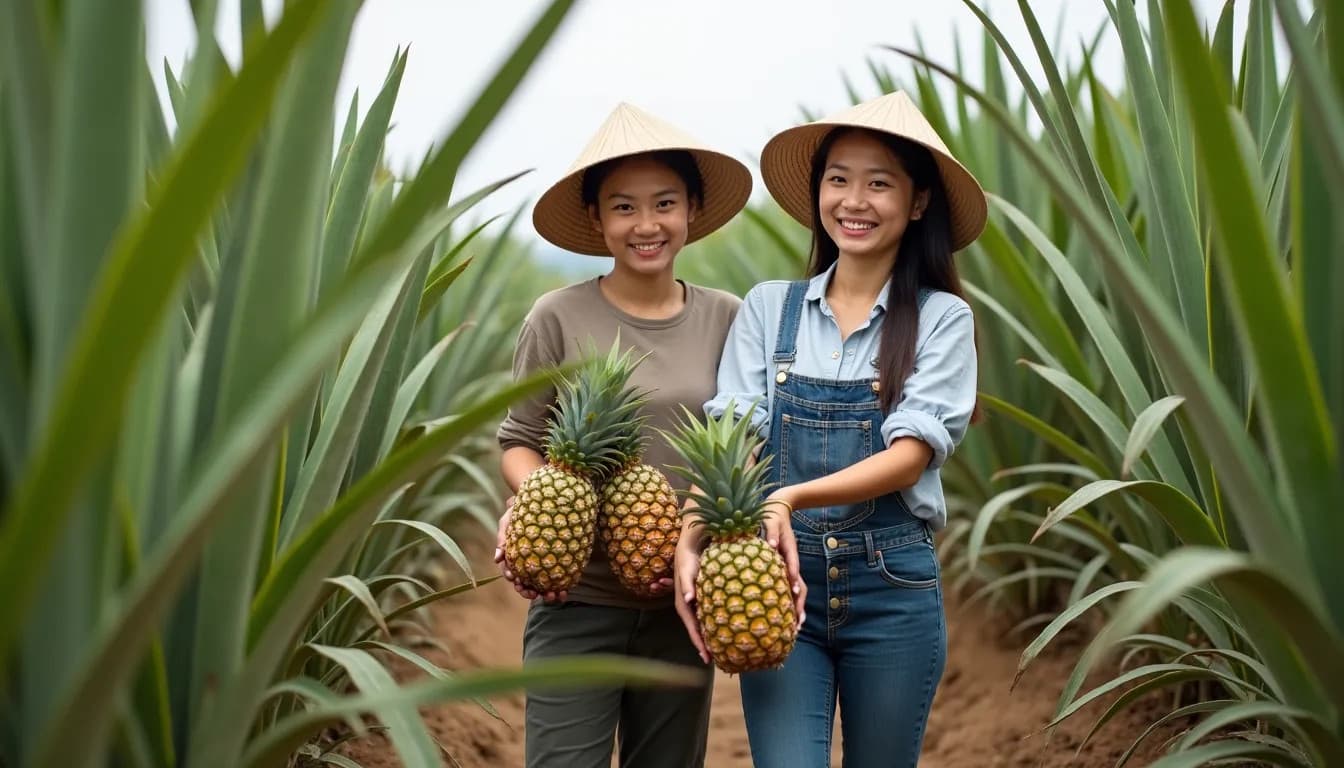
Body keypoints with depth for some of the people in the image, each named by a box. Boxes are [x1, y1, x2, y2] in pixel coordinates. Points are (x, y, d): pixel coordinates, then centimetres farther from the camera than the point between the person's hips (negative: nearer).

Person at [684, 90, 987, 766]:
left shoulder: (941, 318, 0)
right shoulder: (768, 308, 5)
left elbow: (912, 452, -11)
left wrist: (795, 496, -27)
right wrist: (692, 538, -23)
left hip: (892, 587, 0)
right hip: (776, 580, 0)